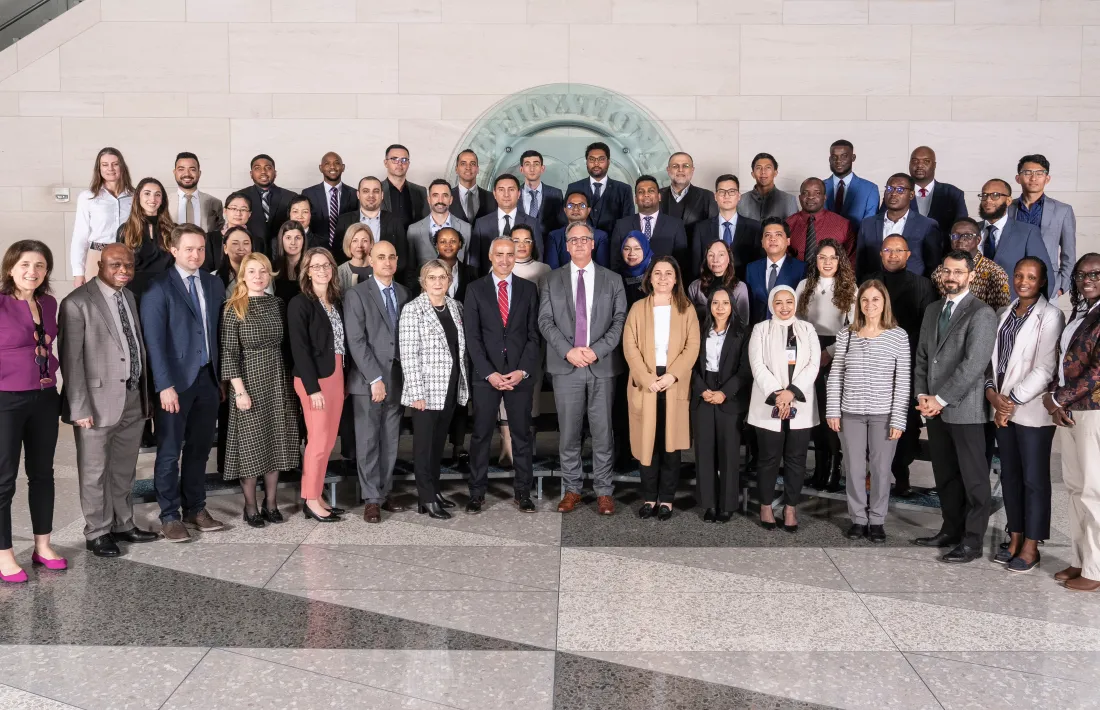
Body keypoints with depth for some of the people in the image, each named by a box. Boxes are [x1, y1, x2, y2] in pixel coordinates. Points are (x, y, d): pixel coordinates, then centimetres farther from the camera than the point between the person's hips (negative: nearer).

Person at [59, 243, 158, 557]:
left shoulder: (130, 298, 12)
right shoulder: (77, 303, -11)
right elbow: (71, 359, -14)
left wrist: (145, 395, 10)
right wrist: (80, 408, -18)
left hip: (133, 399, 7)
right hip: (98, 401, -7)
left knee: (124, 469, 17)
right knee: (95, 471, 7)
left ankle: (122, 524, 31)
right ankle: (97, 533, 20)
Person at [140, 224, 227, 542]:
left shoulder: (214, 284, 9)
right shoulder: (159, 288, -7)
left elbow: (218, 331, 10)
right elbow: (154, 340, -11)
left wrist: (222, 374, 6)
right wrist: (164, 385, -16)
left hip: (208, 378, 5)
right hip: (176, 380, -5)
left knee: (200, 448, 12)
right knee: (170, 451, 4)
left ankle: (196, 507, 24)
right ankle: (169, 516, 14)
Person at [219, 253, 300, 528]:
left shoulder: (278, 304, 6)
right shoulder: (234, 309, -7)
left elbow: (285, 345, 10)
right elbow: (229, 353, -10)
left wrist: (290, 380, 6)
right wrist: (240, 391, -15)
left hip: (278, 381, 4)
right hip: (250, 382, -4)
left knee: (276, 441, 8)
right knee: (251, 444, 2)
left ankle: (271, 503, 20)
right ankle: (250, 507, 14)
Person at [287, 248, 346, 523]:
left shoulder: (336, 302, 12)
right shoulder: (300, 303, -9)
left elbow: (342, 342, 12)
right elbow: (299, 348, -14)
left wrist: (344, 380, 8)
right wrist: (312, 387, -18)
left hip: (336, 376, 7)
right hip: (314, 378, -7)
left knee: (329, 440, 9)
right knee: (319, 440, -4)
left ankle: (317, 496, 18)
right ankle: (311, 501, 7)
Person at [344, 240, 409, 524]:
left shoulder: (403, 293, 10)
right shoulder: (356, 294, -5)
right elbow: (356, 341, -11)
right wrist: (375, 378, -16)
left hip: (397, 379, 5)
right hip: (367, 380, -4)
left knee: (390, 443, 9)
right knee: (368, 443, 1)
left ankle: (384, 494, 18)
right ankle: (372, 499, 9)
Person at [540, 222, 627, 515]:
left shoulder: (612, 280, 9)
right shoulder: (552, 280, 10)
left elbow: (620, 320, 1)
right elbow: (545, 321, 3)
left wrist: (596, 350, -12)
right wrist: (568, 351, -11)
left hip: (603, 366, 0)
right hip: (565, 366, 1)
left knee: (603, 432, 2)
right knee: (568, 432, 4)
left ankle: (604, 491, 10)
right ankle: (571, 488, 15)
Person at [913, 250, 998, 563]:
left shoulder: (981, 314, -8)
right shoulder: (932, 310, 15)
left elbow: (973, 364, -16)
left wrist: (941, 399, -15)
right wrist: (922, 394, 1)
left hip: (965, 409, -7)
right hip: (935, 408, 7)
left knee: (973, 478, 2)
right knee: (945, 476, 14)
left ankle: (972, 541, 9)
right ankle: (951, 530, 26)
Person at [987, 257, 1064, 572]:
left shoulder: (1050, 316, -8)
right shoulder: (1006, 313, 12)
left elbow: (1044, 369, -14)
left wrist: (1013, 401, -14)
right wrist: (992, 391, -4)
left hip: (1032, 410, -6)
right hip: (1003, 407, 6)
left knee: (1034, 479, 2)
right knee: (1009, 476, 12)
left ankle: (1031, 547, 10)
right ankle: (1015, 539, 23)